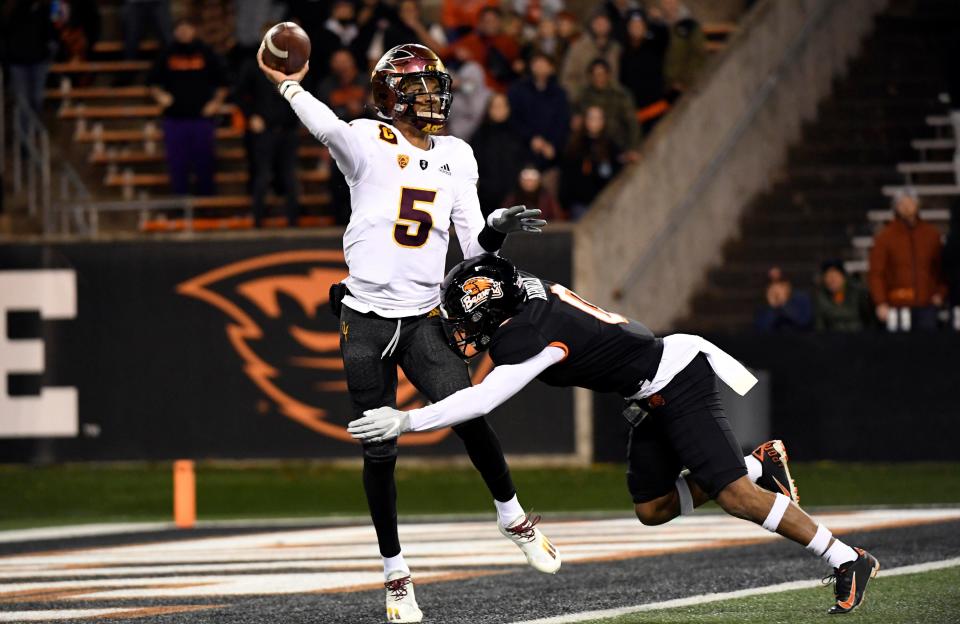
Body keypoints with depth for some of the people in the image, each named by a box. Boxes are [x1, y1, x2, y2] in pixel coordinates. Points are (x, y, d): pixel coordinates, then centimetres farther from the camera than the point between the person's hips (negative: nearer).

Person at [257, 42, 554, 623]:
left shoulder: (456, 157, 11)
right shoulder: (369, 143, -4)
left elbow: (475, 247, 9)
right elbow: (330, 127, -28)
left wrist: (499, 227, -10)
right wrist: (288, 84, -20)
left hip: (424, 317, 2)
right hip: (366, 319, -2)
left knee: (469, 414, -18)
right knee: (380, 452, 1)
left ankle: (512, 514, 8)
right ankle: (395, 571, 15)